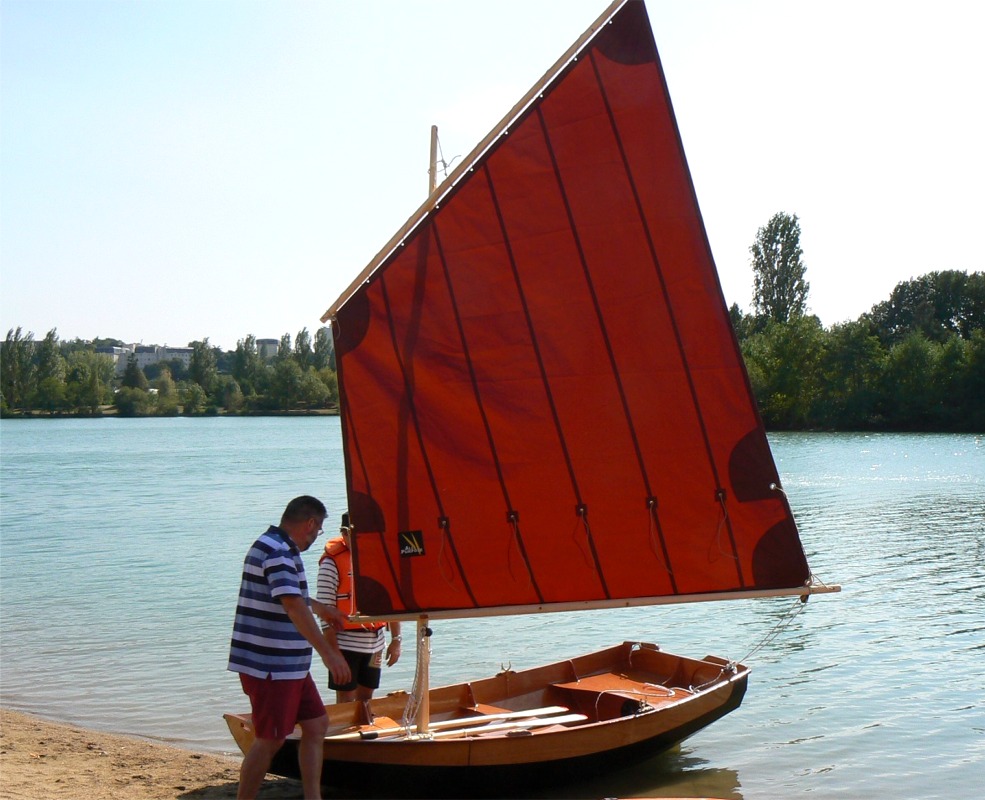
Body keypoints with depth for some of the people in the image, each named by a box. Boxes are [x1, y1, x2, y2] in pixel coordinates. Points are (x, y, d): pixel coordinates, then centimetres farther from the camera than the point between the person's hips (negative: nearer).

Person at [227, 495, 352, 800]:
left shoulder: (279, 548, 16)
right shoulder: (278, 552, -18)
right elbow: (294, 606, -29)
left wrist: (321, 608, 49)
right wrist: (328, 652, -32)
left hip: (291, 666, 10)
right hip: (270, 667, -10)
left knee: (316, 725, 12)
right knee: (270, 740, -3)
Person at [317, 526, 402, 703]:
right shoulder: (332, 563, -11)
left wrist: (396, 640, 6)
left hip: (376, 640, 5)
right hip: (345, 642, -5)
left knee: (366, 700, 12)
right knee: (346, 704, -1)